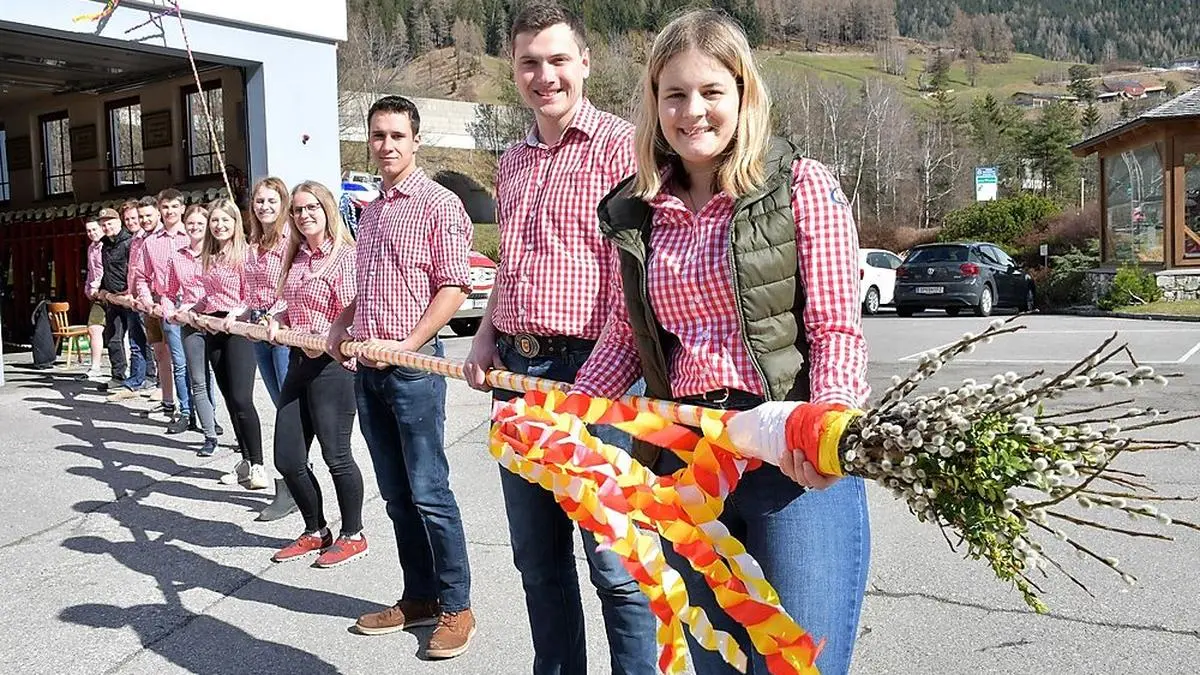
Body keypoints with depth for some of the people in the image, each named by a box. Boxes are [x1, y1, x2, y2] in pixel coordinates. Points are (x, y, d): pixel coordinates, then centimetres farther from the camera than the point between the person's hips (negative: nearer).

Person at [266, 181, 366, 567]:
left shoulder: (344, 255, -10)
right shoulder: (295, 257, 13)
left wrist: (326, 343, -28)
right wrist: (275, 320, 4)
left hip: (332, 365, -8)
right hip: (298, 362, 8)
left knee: (336, 456, 0)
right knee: (287, 459, 10)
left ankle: (353, 536, 18)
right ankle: (315, 531, 27)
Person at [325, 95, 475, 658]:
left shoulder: (438, 204, -7)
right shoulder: (369, 212, 17)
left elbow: (454, 287, -13)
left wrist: (407, 345, -18)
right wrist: (341, 325, 10)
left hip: (413, 364, -8)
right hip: (367, 367, 8)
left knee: (428, 491, -4)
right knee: (395, 493, 12)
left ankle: (456, 606, 9)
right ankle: (419, 597, 23)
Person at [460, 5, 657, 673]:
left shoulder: (621, 144, -6)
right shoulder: (513, 162, 18)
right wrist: (486, 337, 14)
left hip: (590, 371, -7)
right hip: (517, 370, 8)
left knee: (614, 563, -2)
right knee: (537, 558, 16)